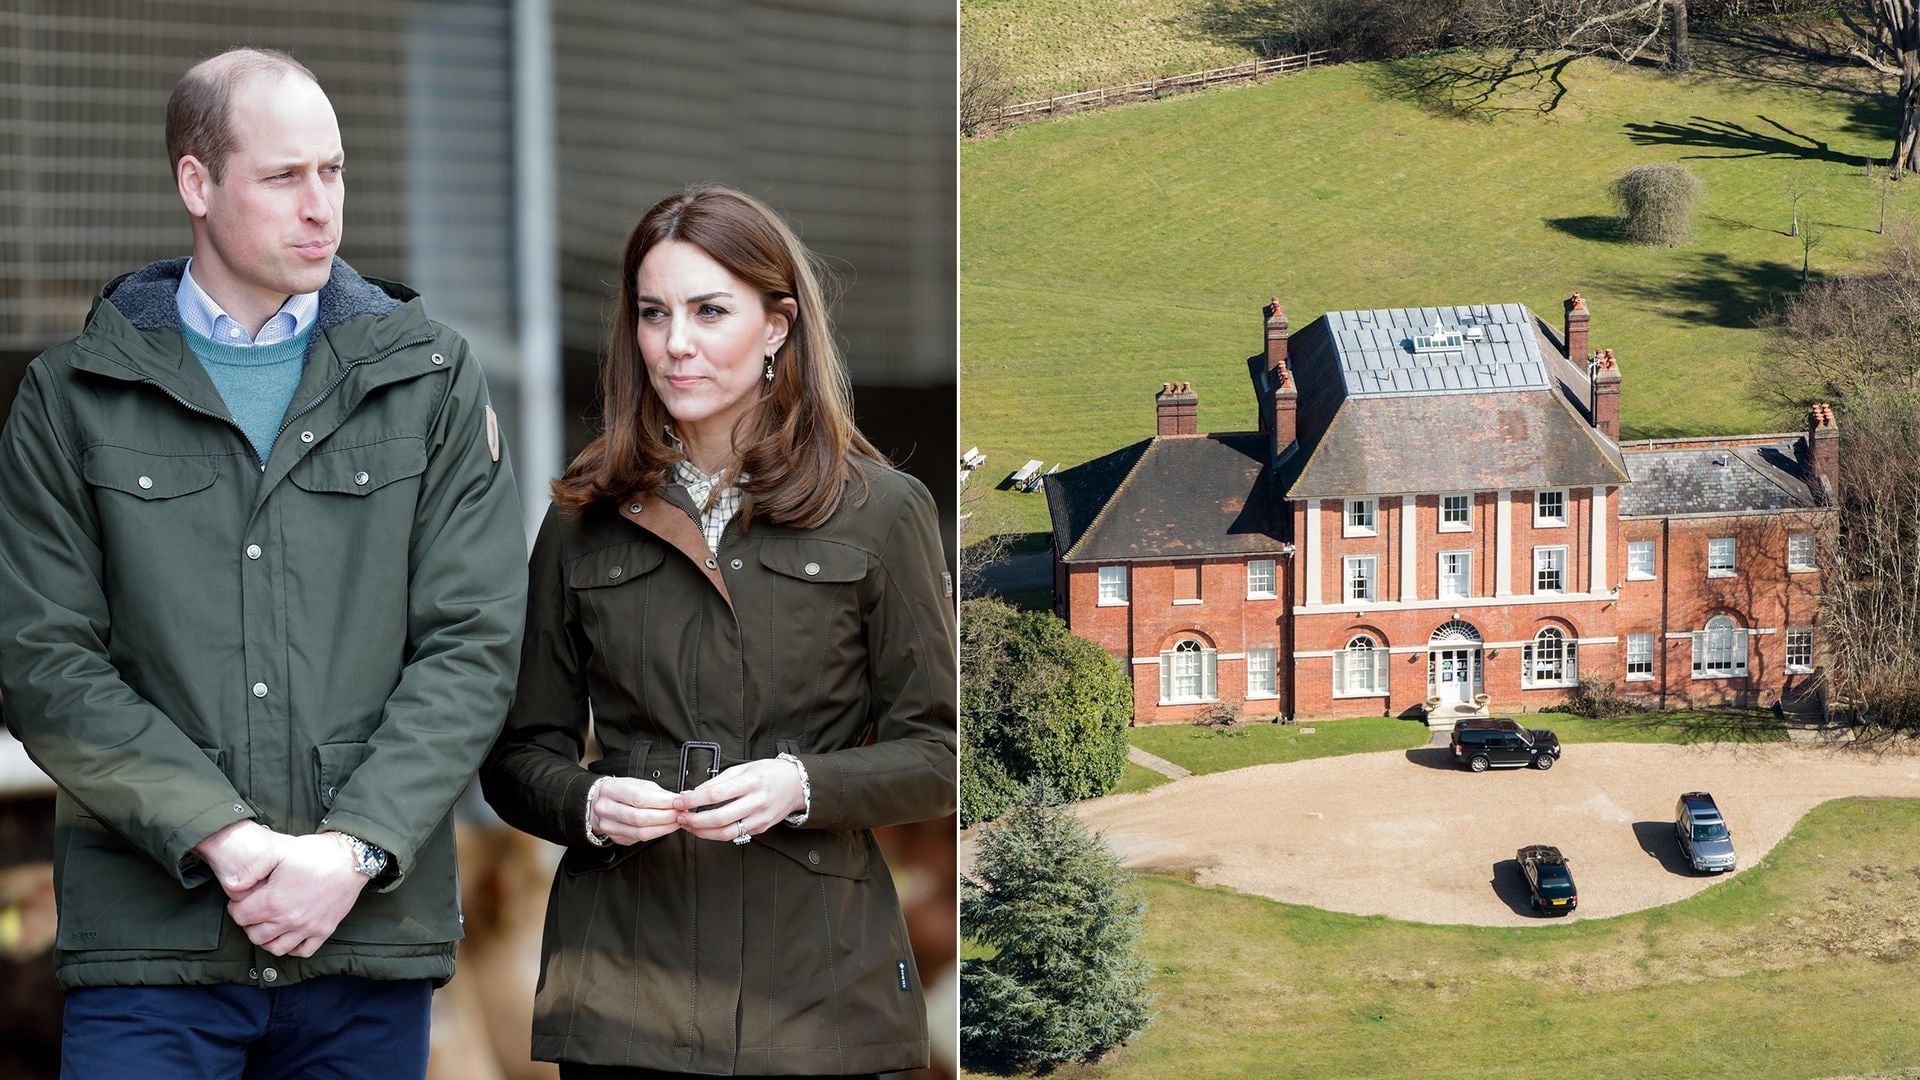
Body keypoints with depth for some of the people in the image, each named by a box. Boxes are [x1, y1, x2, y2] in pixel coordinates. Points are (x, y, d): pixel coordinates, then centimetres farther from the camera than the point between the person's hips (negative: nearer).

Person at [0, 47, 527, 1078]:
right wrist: (222, 837, -13)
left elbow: (473, 644, 2)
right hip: (150, 937, -1)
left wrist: (355, 847, -11)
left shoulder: (431, 379, 10)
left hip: (373, 940, 1)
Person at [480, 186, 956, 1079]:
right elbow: (520, 755, 12)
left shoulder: (880, 511, 3)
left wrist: (801, 786, -14)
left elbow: (937, 754, 3)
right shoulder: (584, 521, 10)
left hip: (811, 974, -1)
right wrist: (587, 802, -9)